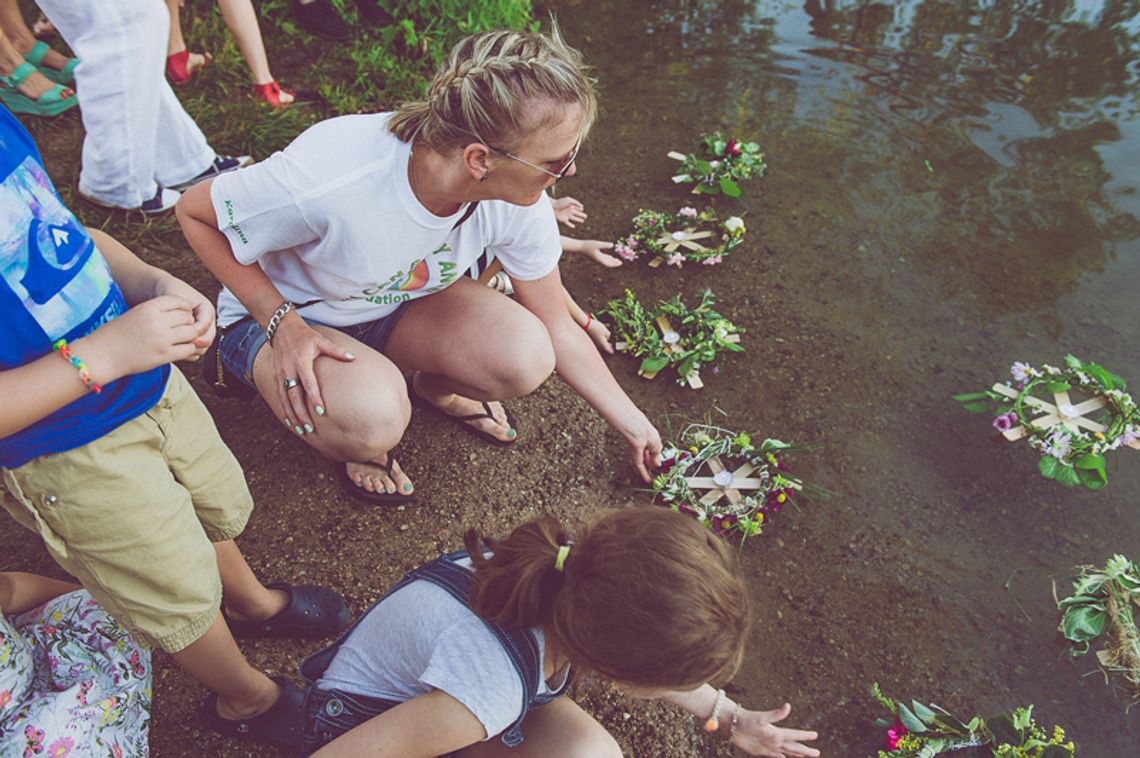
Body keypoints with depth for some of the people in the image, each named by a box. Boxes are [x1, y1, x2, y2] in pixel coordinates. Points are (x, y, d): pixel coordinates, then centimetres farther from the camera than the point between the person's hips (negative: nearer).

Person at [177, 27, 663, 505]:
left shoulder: (518, 202, -22)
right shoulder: (329, 180, -38)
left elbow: (558, 332, -8)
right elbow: (194, 212, -19)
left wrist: (633, 425, -2)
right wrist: (282, 322, -28)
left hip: (398, 303, 4)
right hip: (283, 315, -4)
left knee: (525, 359, -23)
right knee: (374, 417, -36)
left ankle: (437, 388, 11)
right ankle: (358, 444, 2)